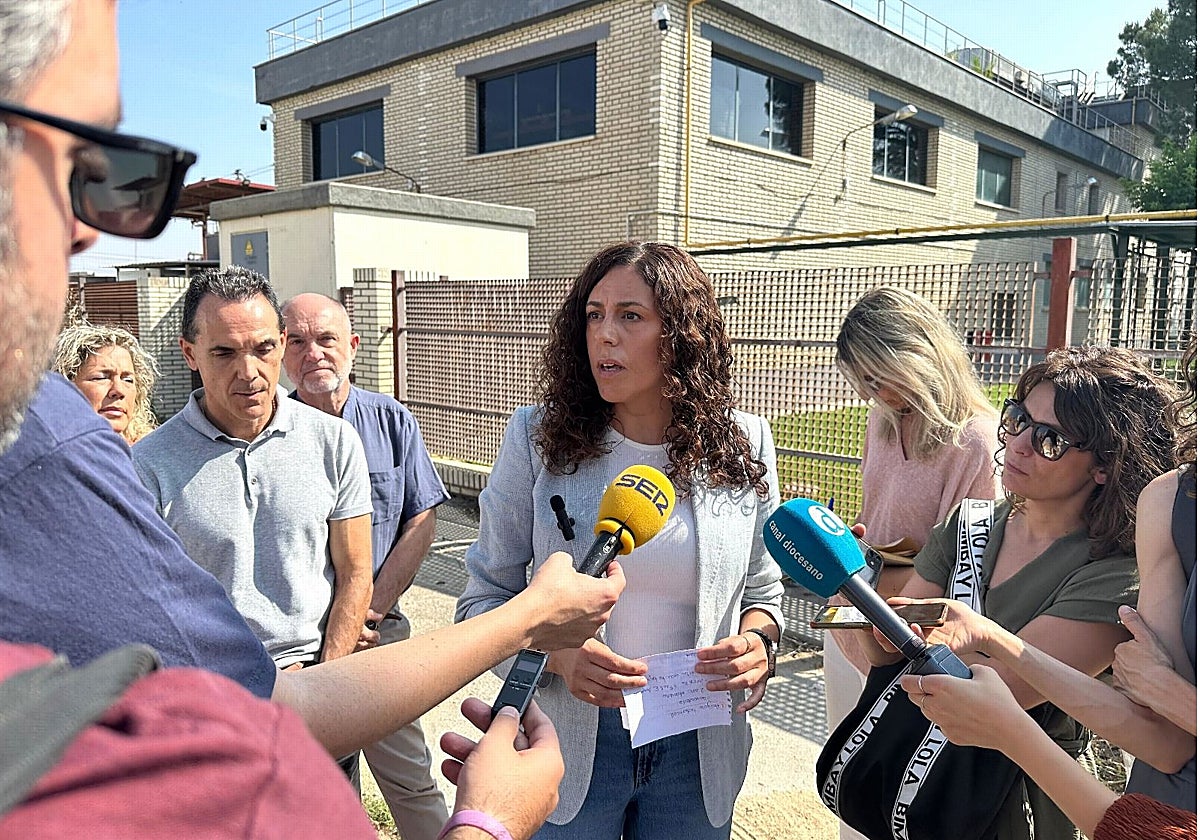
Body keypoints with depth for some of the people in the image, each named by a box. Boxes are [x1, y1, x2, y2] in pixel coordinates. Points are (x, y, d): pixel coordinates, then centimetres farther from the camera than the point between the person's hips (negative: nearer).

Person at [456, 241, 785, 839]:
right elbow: (484, 596, -4)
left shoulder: (744, 445, -5)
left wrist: (756, 643, -15)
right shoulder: (538, 436, -10)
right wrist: (554, 653, -22)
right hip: (567, 741, -1)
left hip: (699, 746, 2)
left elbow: (761, 593, 7)